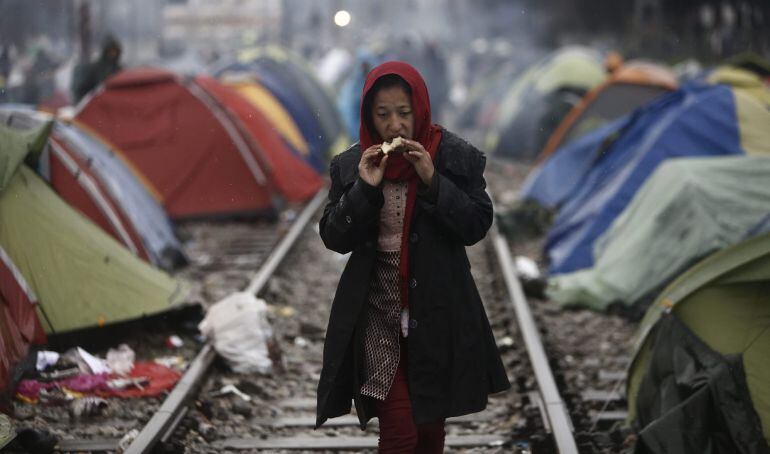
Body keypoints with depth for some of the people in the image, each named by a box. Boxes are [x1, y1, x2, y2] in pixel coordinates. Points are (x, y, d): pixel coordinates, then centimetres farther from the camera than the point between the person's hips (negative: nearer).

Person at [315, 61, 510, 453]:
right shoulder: (351, 166, 0)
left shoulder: (456, 157, -4)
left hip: (438, 312, 1)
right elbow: (334, 238, -2)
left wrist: (433, 182, -19)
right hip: (378, 313, -1)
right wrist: (365, 189, -17)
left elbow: (478, 225, -6)